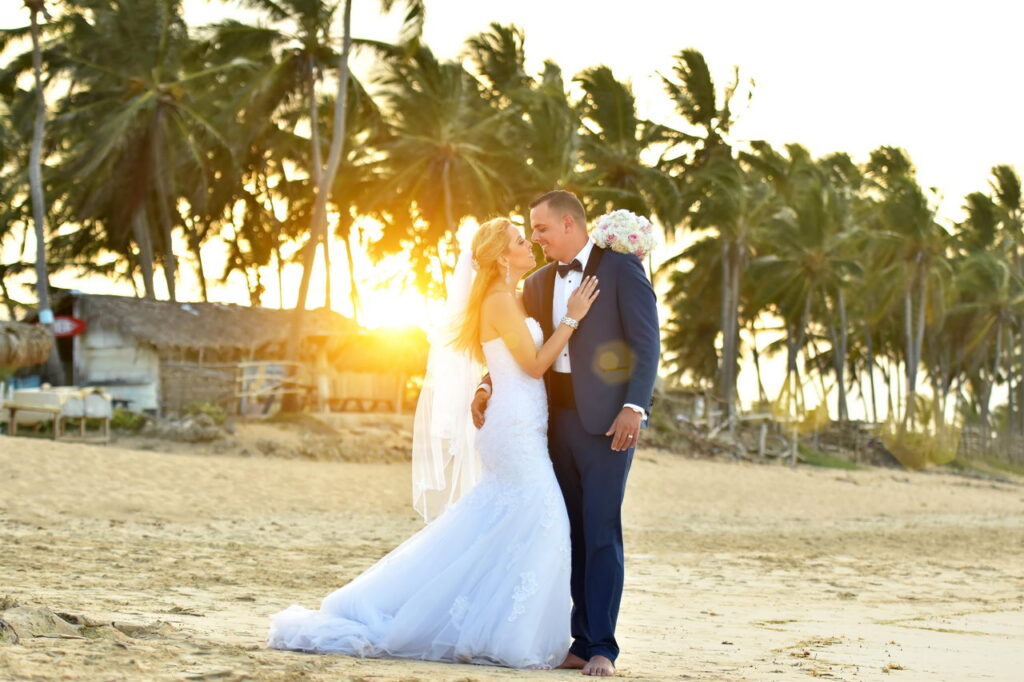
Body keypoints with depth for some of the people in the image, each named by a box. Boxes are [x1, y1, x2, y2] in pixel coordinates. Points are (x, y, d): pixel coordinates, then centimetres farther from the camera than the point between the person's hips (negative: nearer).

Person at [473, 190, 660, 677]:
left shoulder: (620, 267, -2)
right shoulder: (538, 283, 16)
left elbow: (647, 341, -8)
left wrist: (634, 407, -17)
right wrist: (487, 387, -3)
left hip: (606, 417, -6)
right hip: (558, 418, 6)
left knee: (601, 533, -7)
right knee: (571, 533, 6)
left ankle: (602, 647, -4)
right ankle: (582, 641, 10)